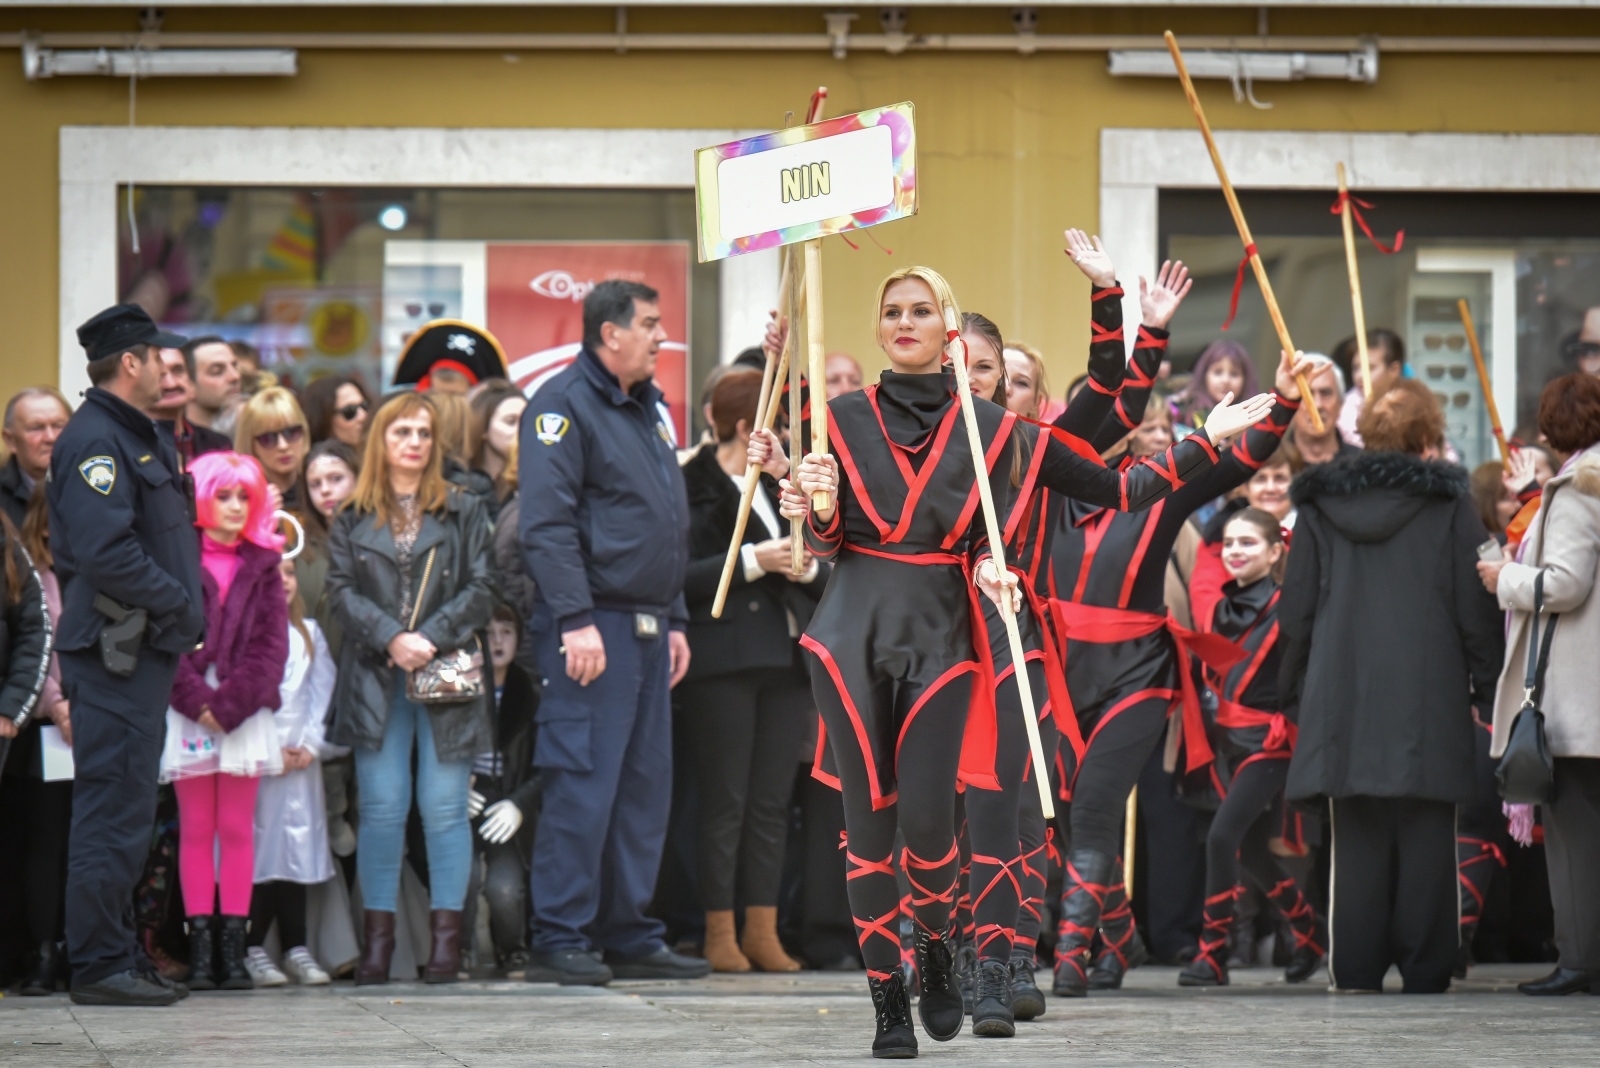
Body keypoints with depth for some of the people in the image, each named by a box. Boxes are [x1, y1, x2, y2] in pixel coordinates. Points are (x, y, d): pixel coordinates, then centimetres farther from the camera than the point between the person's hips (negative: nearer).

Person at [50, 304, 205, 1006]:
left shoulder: (137, 439, 20)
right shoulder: (96, 441, -14)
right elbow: (105, 551, -24)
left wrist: (184, 612, 10)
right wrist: (182, 606, -15)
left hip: (144, 650, 11)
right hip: (116, 653, -11)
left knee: (122, 811, 13)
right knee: (114, 810, -9)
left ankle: (111, 959, 19)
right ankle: (99, 967, -7)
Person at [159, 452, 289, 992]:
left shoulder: (262, 566, 11)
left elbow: (272, 643, 3)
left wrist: (231, 702, -9)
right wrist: (199, 699, -14)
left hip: (246, 711, 2)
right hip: (189, 710, -2)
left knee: (237, 828, 1)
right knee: (195, 828, -1)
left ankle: (233, 947, 1)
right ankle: (200, 948, 0)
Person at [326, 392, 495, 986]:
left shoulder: (463, 513, 10)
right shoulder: (353, 519, 12)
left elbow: (480, 591, 3)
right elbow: (341, 591, 3)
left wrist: (431, 638, -11)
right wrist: (391, 639, -12)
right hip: (375, 680, 1)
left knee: (444, 808, -4)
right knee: (381, 809, -2)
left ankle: (446, 937, -1)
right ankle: (379, 937, 1)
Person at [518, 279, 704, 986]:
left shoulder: (649, 408, 20)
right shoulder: (564, 405, -9)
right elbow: (546, 524, -17)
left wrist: (674, 620, 21)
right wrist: (576, 620, -23)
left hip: (647, 629, 9)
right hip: (591, 629, -9)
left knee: (645, 786, 10)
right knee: (582, 784, -10)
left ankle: (629, 935, 15)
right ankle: (559, 941, -8)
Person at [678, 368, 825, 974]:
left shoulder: (778, 487, 19)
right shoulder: (697, 487, -4)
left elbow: (822, 578, 22)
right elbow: (681, 577, -13)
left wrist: (809, 567, 0)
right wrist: (752, 562, -16)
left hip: (785, 657, 7)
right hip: (723, 662, -7)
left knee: (772, 801, 5)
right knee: (725, 799, -5)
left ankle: (763, 930, 7)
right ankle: (719, 933, -2)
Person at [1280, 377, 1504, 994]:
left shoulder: (1319, 507, 7)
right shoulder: (1447, 504, -1)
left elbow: (1295, 612, 10)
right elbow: (1476, 608, -1)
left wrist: (1295, 692, 17)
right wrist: (1487, 687, 7)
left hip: (1342, 696, 3)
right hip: (1428, 704, -3)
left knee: (1356, 843, 6)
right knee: (1426, 841, 0)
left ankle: (1355, 972, 3)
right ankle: (1425, 975, -1)